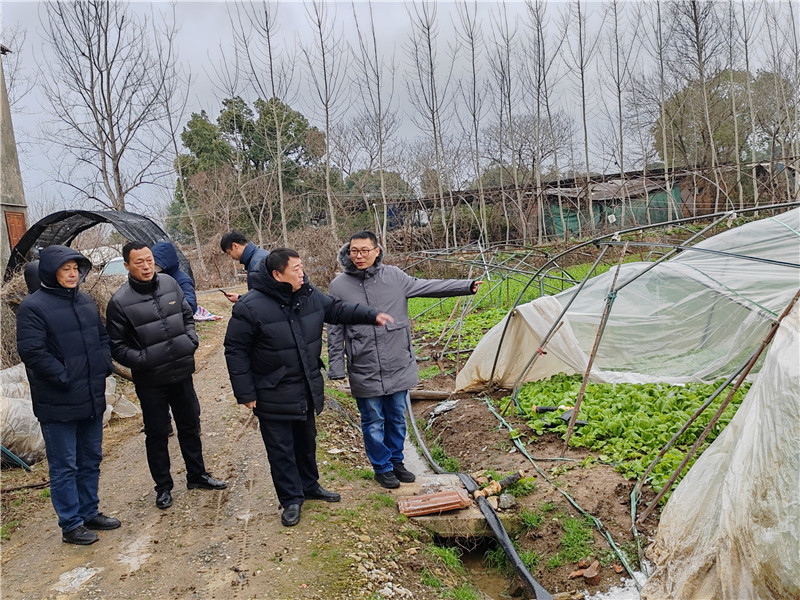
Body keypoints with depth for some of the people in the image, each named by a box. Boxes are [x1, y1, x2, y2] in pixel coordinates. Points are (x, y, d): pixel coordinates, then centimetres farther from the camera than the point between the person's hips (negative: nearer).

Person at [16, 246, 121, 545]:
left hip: (92, 399, 7)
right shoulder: (33, 306, -12)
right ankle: (71, 524, 18)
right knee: (64, 466, 5)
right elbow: (31, 351, -18)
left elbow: (103, 337, 18)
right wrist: (65, 377, -19)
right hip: (58, 405, -7)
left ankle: (89, 512, 33)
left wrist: (103, 367, 4)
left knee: (91, 460, 18)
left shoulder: (86, 301, 9)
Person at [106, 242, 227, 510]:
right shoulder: (120, 302, -13)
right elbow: (117, 347, -7)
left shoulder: (170, 283, -1)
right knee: (157, 434, 9)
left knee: (190, 426, 17)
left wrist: (191, 341, -3)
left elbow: (187, 316, 12)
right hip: (150, 381, -4)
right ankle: (163, 487, 27)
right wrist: (143, 360, -19)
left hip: (182, 372, 4)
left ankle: (197, 475, 35)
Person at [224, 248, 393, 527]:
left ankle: (310, 485, 43)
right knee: (281, 449, 7)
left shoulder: (309, 294, -4)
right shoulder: (250, 307, -21)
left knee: (306, 441, 23)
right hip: (273, 396, -6)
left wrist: (372, 315, 5)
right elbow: (235, 350, -14)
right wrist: (246, 393, -14)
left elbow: (336, 309, 14)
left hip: (307, 390, 6)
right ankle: (291, 499, 24)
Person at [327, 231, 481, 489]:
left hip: (398, 367, 2)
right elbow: (335, 331, -1)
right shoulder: (340, 285, -7)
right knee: (373, 421, 10)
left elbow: (428, 286, 6)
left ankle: (396, 462, 37)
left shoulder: (393, 276, -3)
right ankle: (382, 468, 30)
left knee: (397, 418, 16)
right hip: (364, 372, -2)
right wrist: (336, 368, -1)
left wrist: (466, 286, 4)